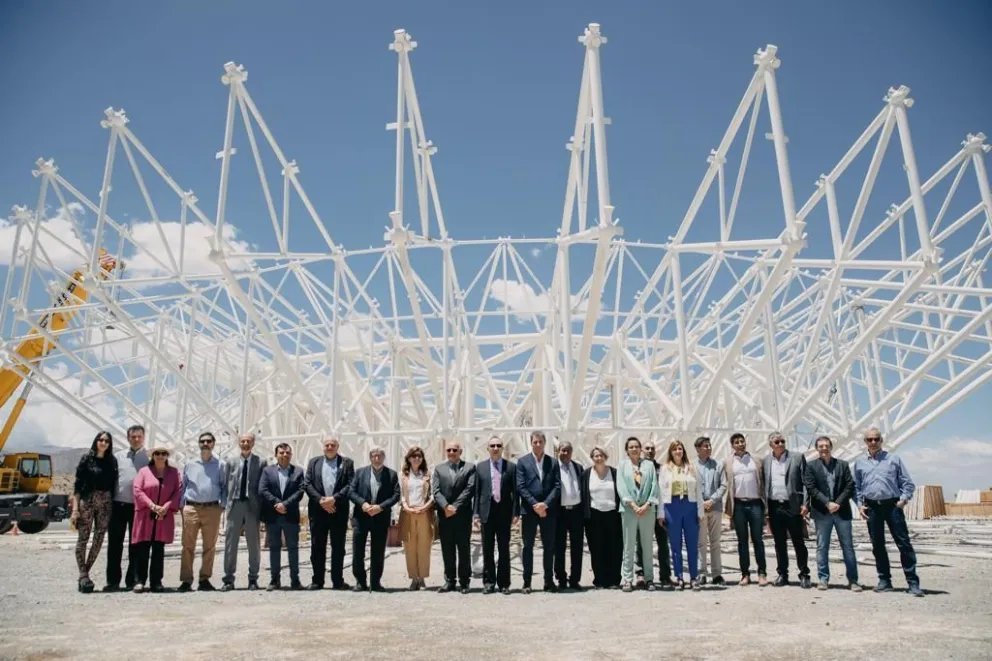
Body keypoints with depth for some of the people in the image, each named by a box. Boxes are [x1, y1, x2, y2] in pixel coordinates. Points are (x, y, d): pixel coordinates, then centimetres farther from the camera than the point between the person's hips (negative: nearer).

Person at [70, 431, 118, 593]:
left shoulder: (112, 461, 9)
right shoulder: (87, 458, 0)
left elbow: (113, 484, 10)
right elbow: (78, 484, -3)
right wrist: (75, 508, -9)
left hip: (106, 503, 3)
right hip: (87, 501, -3)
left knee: (99, 540, 3)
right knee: (83, 538, -4)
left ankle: (84, 574, 13)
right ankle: (83, 575, -1)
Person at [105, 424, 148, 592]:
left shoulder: (149, 458, 2)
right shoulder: (118, 456, 9)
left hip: (138, 506, -2)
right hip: (118, 504, 2)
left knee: (135, 544, 6)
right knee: (114, 544, 4)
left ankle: (132, 580, 14)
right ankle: (113, 580, 12)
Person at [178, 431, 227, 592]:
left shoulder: (220, 465, 7)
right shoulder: (189, 464, 11)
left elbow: (224, 487, 8)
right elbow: (183, 486, 13)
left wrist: (222, 505, -2)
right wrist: (181, 505, 4)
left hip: (212, 509, 0)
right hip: (191, 508, 1)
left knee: (209, 546, 4)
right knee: (188, 546, -1)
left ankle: (205, 579, 12)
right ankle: (186, 580, 4)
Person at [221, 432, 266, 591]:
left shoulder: (261, 462, 3)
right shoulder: (230, 463, 9)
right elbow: (226, 485, 7)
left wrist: (264, 510, -4)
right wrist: (227, 504, -3)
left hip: (253, 506, -1)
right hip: (235, 505, 1)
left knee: (254, 544, 6)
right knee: (230, 543, 3)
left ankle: (253, 579, 15)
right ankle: (228, 579, 12)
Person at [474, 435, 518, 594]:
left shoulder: (511, 466, 3)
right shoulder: (480, 466, 6)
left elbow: (515, 491, 1)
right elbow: (477, 491, 5)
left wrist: (516, 513, -5)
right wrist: (477, 513, 0)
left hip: (504, 512, -1)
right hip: (487, 512, 1)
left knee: (504, 550, 6)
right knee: (487, 550, 6)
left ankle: (504, 583, 14)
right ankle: (489, 582, 15)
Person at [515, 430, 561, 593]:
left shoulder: (553, 462, 8)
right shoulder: (523, 461, 3)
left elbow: (557, 486, 1)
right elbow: (520, 486, -4)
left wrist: (545, 504, -12)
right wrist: (534, 504, -13)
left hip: (548, 510, 2)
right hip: (529, 510, -1)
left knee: (549, 546, 6)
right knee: (528, 546, 3)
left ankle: (549, 581, 14)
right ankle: (527, 582, 10)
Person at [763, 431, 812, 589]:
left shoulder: (797, 457, 1)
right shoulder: (765, 460, 7)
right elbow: (763, 483, 7)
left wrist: (805, 504, -9)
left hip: (793, 506, -2)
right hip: (774, 507, 2)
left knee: (799, 543, 3)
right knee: (779, 543, 10)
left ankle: (804, 575, 13)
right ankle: (782, 574, 19)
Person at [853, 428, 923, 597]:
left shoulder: (893, 459, 5)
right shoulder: (860, 462, 11)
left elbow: (908, 483, 5)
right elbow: (856, 487, 14)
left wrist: (903, 499, -8)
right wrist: (860, 504, 3)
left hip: (892, 505, -2)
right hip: (872, 507, 2)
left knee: (903, 543, -5)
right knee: (877, 545, 7)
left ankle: (913, 582, -1)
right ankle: (884, 580, 16)